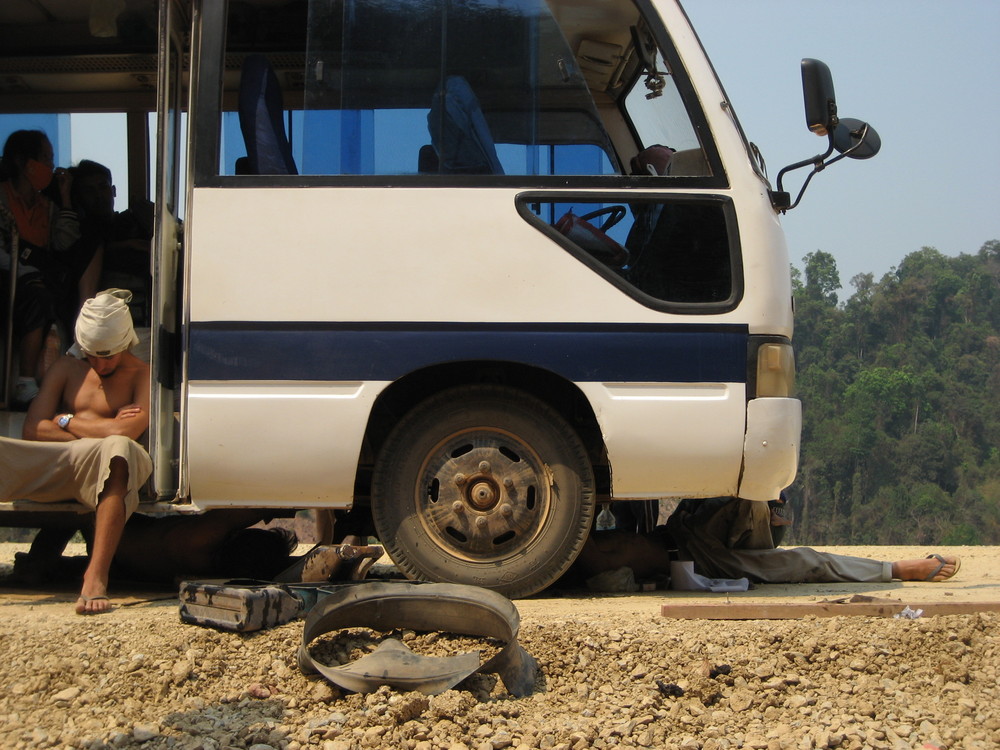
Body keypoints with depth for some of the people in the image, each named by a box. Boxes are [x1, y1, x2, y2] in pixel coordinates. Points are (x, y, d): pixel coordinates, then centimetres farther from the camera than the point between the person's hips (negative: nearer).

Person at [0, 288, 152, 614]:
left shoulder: (142, 376, 8)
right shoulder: (67, 369, 21)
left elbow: (125, 432, -12)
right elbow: (32, 431, 9)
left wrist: (66, 421, 4)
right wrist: (98, 433, 0)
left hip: (102, 466, -3)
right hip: (51, 465, 4)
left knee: (119, 448, -40)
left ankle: (96, 576, -49)